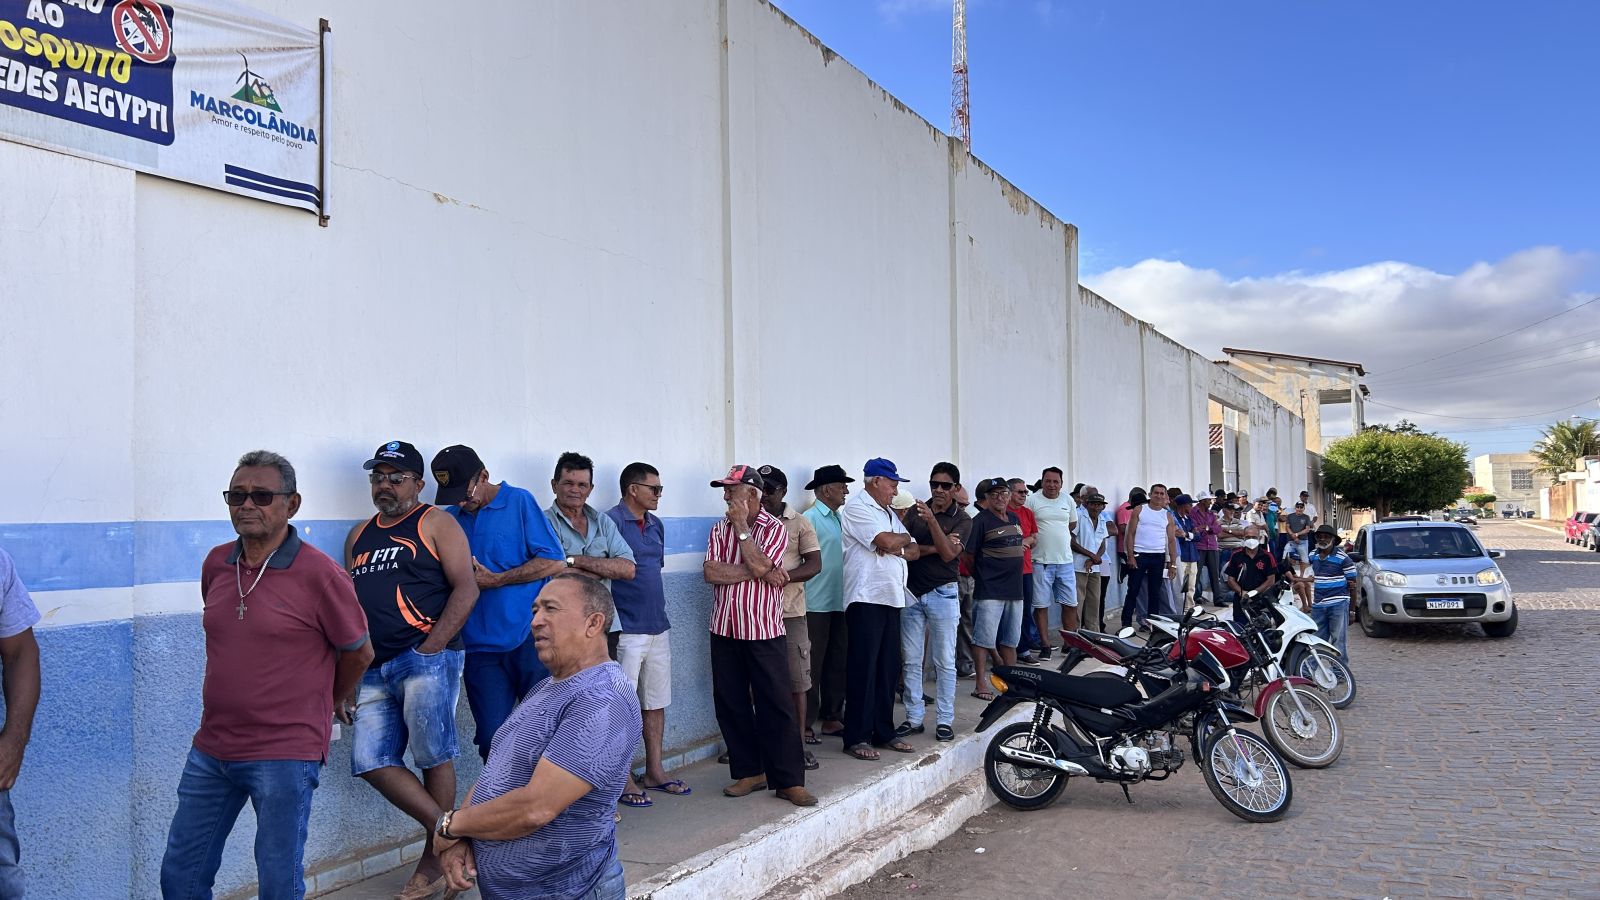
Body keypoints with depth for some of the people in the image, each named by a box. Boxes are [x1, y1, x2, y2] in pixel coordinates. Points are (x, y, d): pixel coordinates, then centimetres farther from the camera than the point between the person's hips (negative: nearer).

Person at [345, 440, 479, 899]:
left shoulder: (435, 524, 1)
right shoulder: (359, 535, 19)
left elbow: (466, 589, -7)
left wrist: (431, 648, -14)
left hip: (426, 659, -7)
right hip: (375, 668, 7)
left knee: (434, 757, -3)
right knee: (372, 761, 0)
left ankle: (435, 860, 12)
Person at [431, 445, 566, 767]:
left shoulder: (519, 502, 0)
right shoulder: (450, 518, 12)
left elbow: (554, 562, -7)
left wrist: (494, 580, -10)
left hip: (528, 636, -3)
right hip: (480, 645, 4)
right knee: (493, 739, 4)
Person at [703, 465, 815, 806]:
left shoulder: (775, 529, -3)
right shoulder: (720, 529, 7)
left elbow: (759, 564, -20)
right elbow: (711, 572, -7)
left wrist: (741, 526, -12)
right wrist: (759, 573, -13)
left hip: (764, 632, -4)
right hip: (724, 631, 4)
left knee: (776, 707, -3)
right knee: (730, 705, 9)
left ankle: (789, 780, 4)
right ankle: (749, 772, 22)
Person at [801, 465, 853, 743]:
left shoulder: (839, 519, 16)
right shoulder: (810, 519, -9)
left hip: (839, 603, 8)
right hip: (816, 605, -8)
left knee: (837, 663, 13)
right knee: (812, 667, -2)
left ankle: (831, 718, 22)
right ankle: (806, 723, 5)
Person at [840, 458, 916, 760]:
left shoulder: (888, 513, 21)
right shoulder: (856, 508, -6)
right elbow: (886, 541, -17)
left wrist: (894, 545, -6)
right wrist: (902, 539, 3)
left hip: (891, 597, 8)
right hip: (866, 597, -8)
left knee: (888, 668, 9)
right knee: (863, 669, -6)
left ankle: (883, 732, 17)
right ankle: (856, 737, -1)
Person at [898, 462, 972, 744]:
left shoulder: (962, 519, 0)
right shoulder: (915, 511, 7)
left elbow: (948, 554, -15)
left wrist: (932, 521, -25)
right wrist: (934, 548, -14)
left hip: (942, 594, -3)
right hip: (911, 593, 3)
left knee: (944, 662, 2)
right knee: (911, 661, 6)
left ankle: (945, 720, 9)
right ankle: (914, 718, 15)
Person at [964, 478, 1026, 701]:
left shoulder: (1014, 518, 13)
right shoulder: (981, 521, -9)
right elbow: (968, 555, -8)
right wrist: (982, 577, 4)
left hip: (1014, 589, 7)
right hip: (989, 592, -7)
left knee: (1010, 640, 15)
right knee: (984, 639, -3)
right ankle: (981, 685, 3)